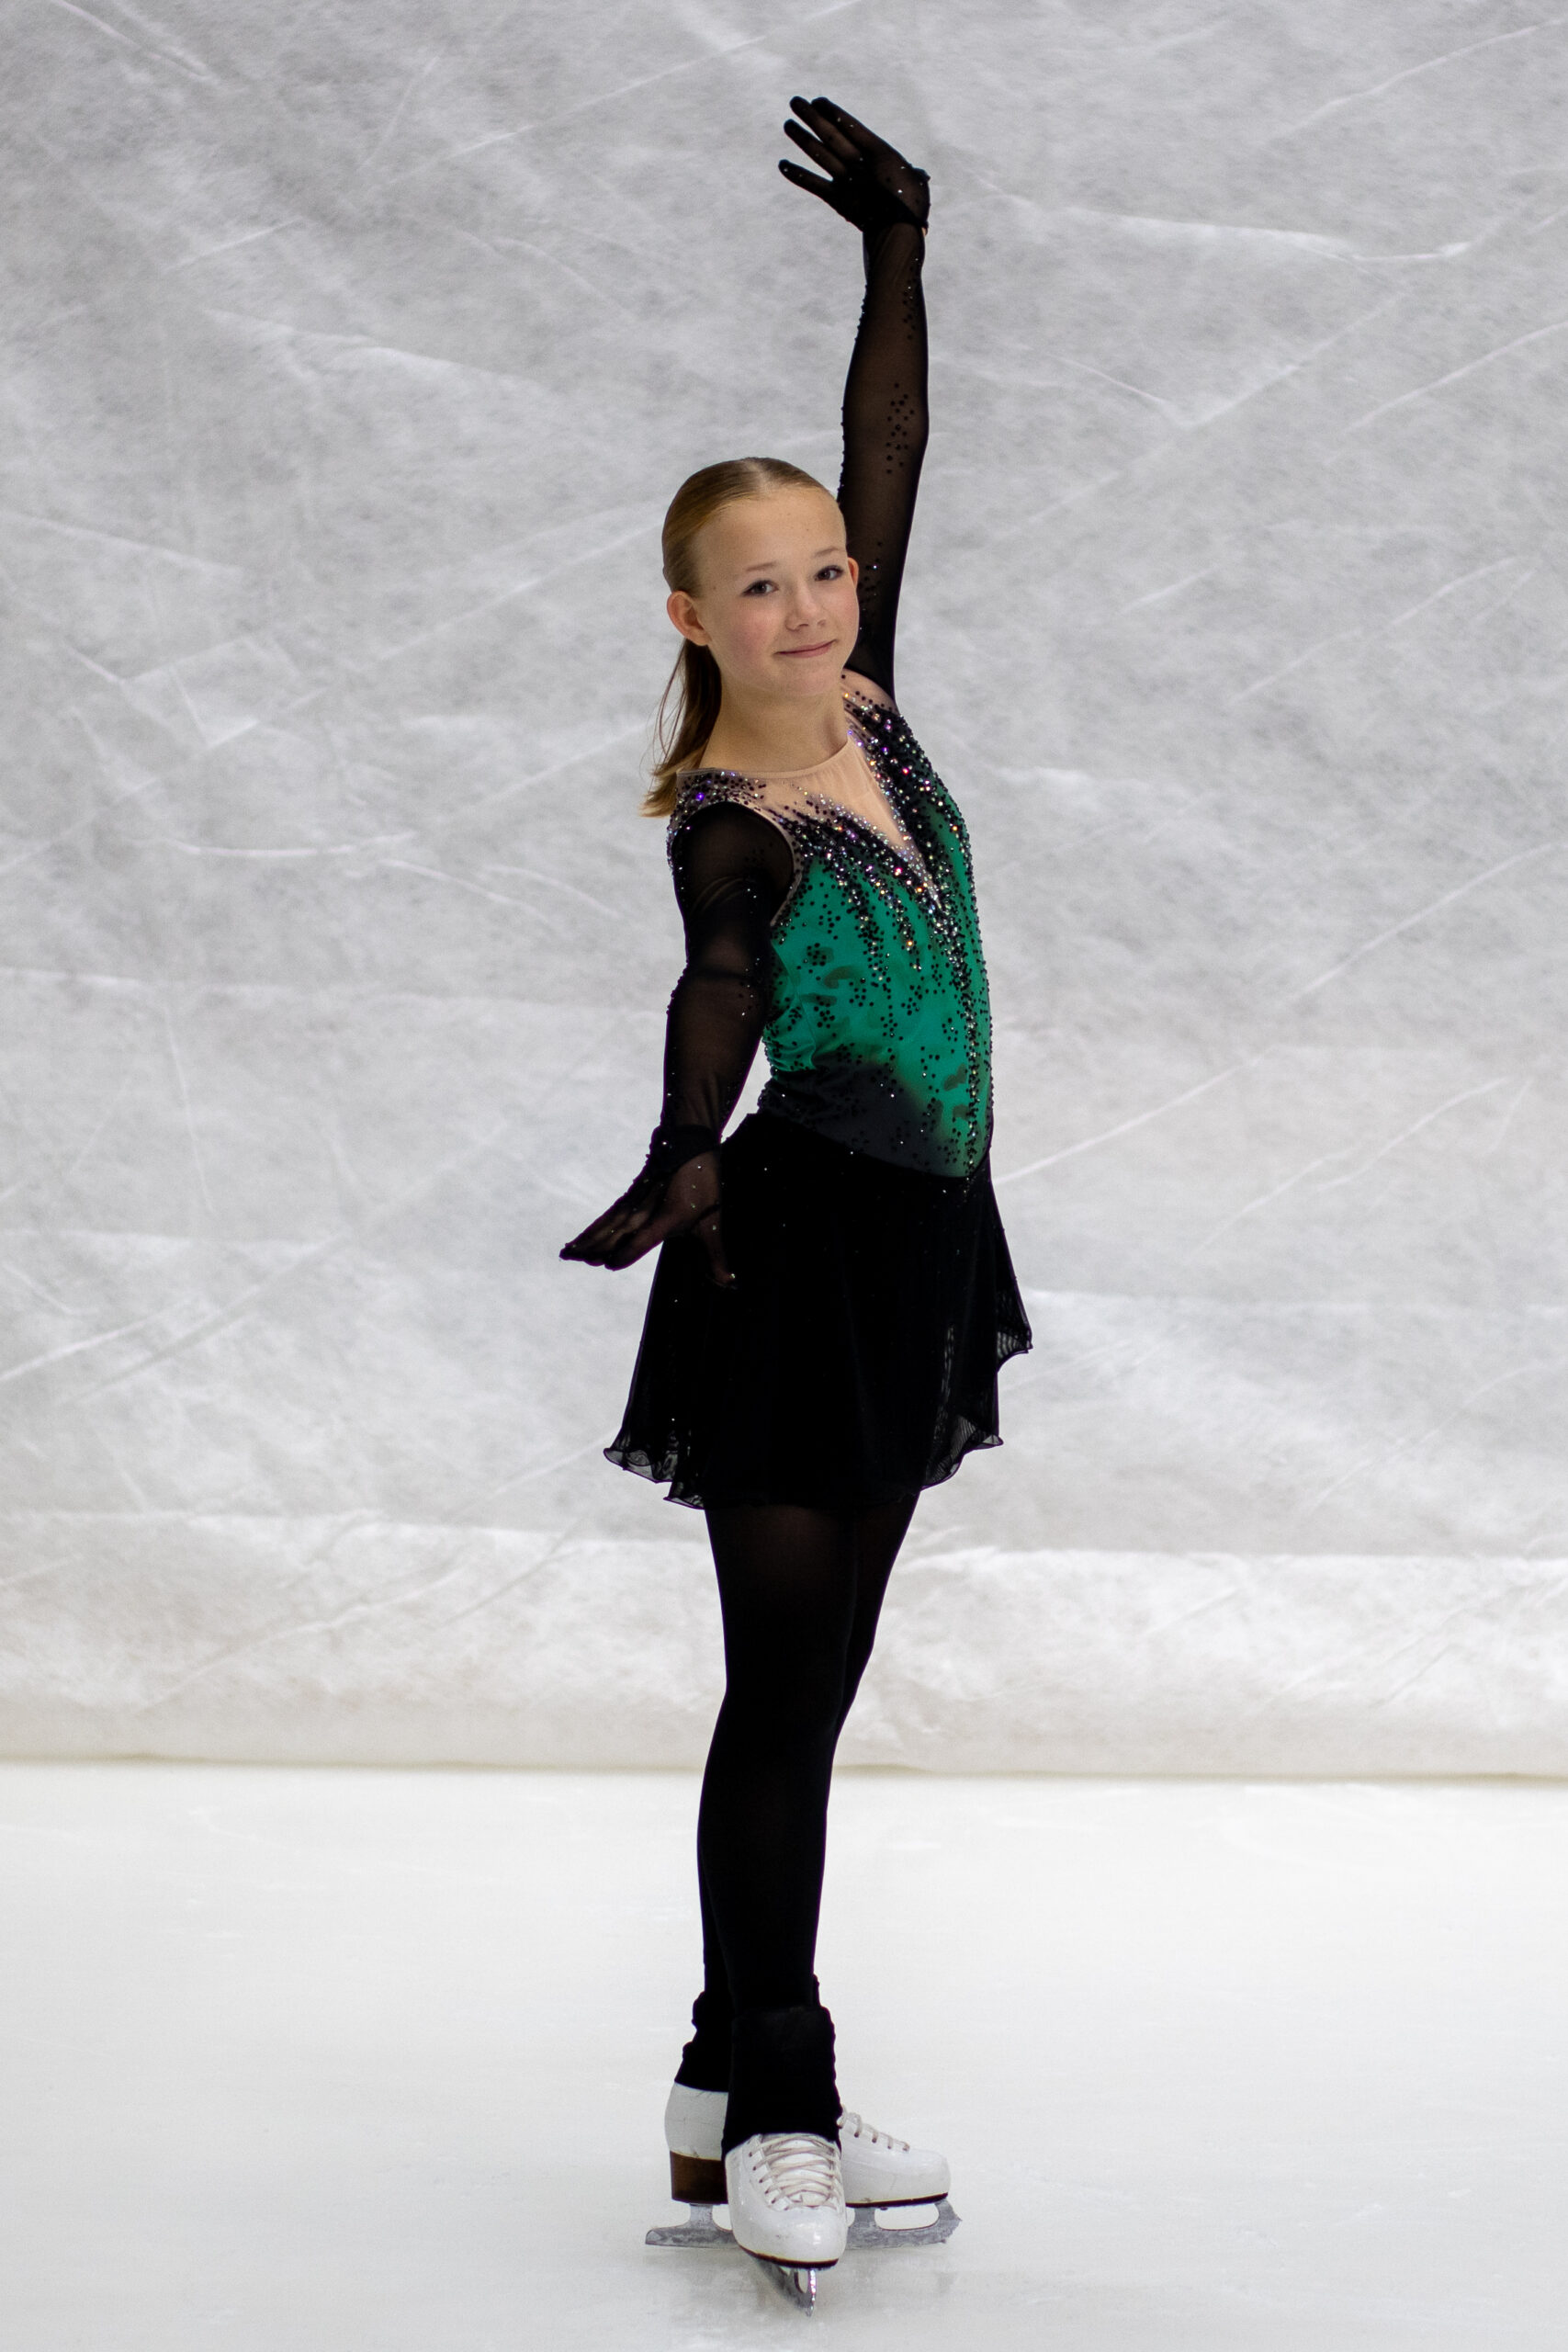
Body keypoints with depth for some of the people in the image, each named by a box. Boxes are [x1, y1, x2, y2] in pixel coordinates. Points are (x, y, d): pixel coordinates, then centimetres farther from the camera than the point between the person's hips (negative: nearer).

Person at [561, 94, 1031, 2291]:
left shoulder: (866, 706, 5)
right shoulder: (727, 825, -16)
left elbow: (891, 461, 10)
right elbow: (721, 994, -36)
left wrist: (898, 248, 11)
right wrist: (684, 1164, -54)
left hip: (910, 1245, 8)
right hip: (800, 1247, -8)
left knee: (816, 1680, 13)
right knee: (783, 1693, -3)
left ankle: (745, 2080, 22)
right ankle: (768, 2118, 5)